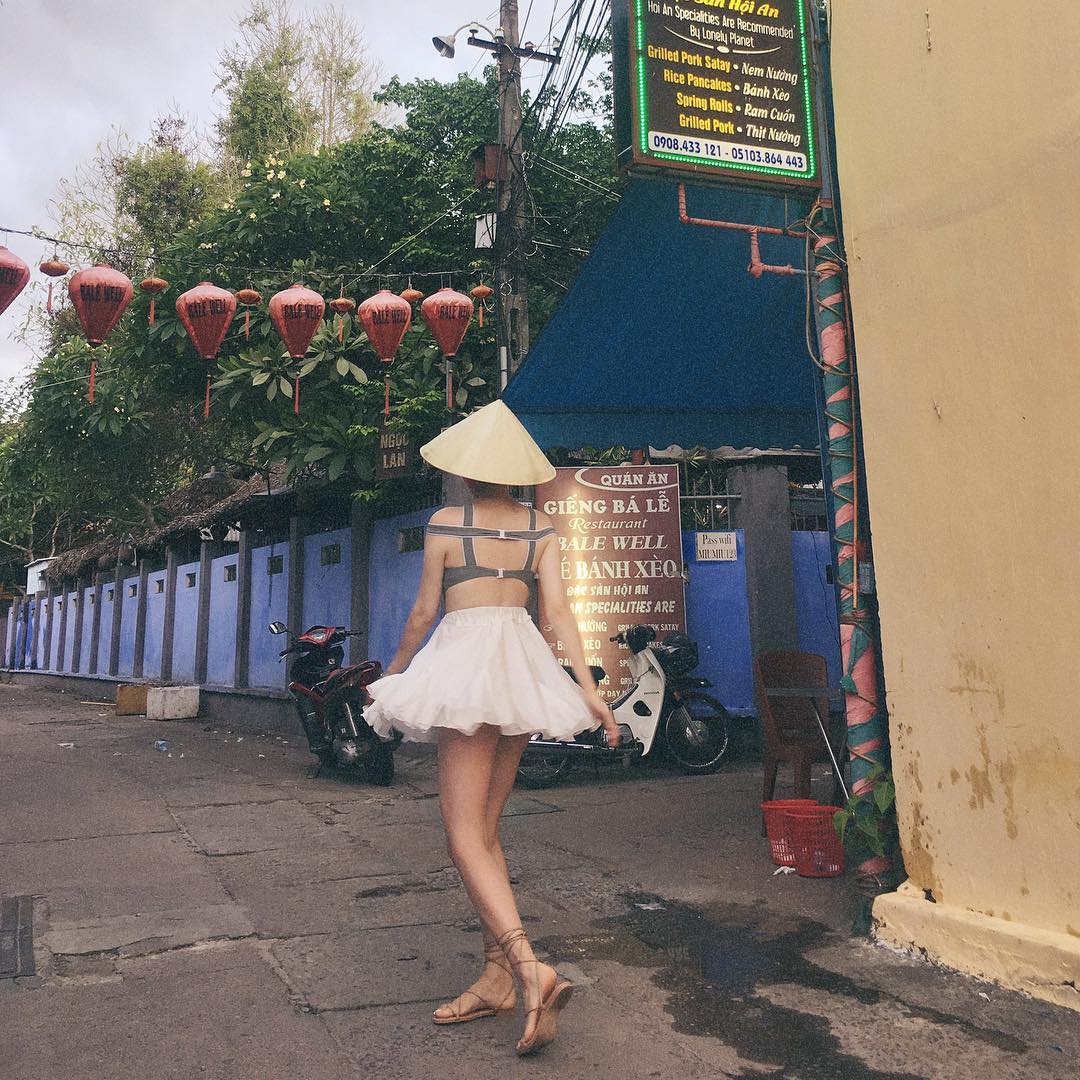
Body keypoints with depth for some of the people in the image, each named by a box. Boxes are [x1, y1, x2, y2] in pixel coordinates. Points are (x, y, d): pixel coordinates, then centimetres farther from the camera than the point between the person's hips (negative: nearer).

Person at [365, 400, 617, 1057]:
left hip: (464, 657, -5)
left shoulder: (446, 523, -1)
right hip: (525, 663, 6)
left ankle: (530, 968, -18)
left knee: (464, 830, -4)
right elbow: (558, 611, -1)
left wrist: (394, 673, 18)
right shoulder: (543, 529, 8)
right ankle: (497, 977, 17)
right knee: (486, 828, 14)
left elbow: (423, 614, 3)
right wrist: (588, 685, -1)